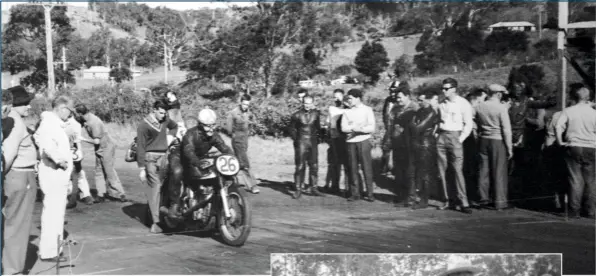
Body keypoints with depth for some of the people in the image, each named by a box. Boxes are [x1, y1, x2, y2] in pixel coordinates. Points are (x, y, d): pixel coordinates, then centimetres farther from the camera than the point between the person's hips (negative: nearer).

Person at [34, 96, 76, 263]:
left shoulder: (55, 124, 17)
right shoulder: (49, 123, -15)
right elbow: (47, 144, -32)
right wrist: (59, 160, -23)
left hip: (59, 175, 11)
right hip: (54, 174, -11)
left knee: (55, 213, 18)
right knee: (53, 213, -6)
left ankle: (55, 247, 29)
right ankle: (49, 252, -1)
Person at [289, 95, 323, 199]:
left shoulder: (316, 114, 5)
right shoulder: (297, 115, -4)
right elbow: (292, 129, 6)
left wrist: (317, 137, 6)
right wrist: (296, 139, 0)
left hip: (313, 143, 3)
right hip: (301, 143, -3)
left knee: (314, 166, 5)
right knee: (300, 166, -3)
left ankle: (314, 188, 13)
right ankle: (298, 189, 2)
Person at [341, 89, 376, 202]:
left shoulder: (367, 110, 4)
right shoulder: (347, 112, 13)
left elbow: (372, 128, -5)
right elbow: (344, 128, 1)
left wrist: (360, 129, -18)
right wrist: (354, 128, -15)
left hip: (363, 141, -3)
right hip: (351, 142, 3)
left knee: (367, 167, -4)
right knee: (353, 168, 3)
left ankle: (370, 193, 0)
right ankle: (355, 193, 9)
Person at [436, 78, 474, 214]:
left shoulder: (463, 103, -4)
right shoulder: (442, 104, 11)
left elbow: (469, 124, -5)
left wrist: (461, 139, -11)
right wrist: (438, 134, 6)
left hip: (455, 137, -5)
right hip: (441, 137, 5)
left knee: (458, 170, -11)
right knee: (442, 169, 3)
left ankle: (463, 202, -9)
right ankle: (448, 200, 10)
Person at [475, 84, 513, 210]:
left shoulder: (479, 107, 2)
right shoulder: (501, 108, -12)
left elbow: (478, 125, 8)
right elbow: (506, 130, -12)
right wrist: (509, 148, -7)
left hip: (483, 140, 5)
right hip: (498, 141, -5)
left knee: (484, 170, 11)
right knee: (499, 172, 1)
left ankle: (483, 198, 18)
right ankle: (500, 202, 4)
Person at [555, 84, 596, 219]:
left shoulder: (568, 111, -2)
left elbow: (558, 127, -12)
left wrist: (560, 142, -2)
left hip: (573, 147, 0)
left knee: (575, 180, 3)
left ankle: (574, 211, 3)